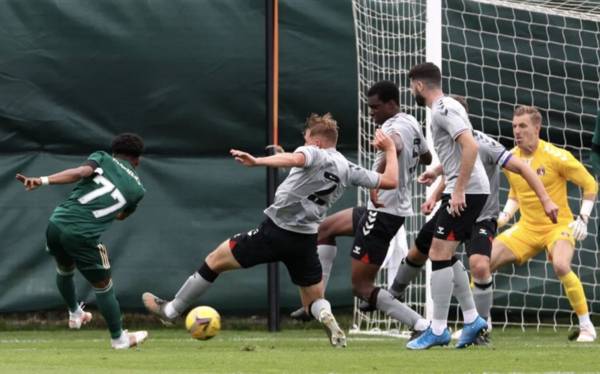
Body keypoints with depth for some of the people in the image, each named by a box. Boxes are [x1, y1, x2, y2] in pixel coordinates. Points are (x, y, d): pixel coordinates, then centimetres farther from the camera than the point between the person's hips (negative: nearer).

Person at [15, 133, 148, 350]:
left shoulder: (102, 158, 8)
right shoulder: (137, 189, 9)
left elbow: (81, 172, -12)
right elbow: (121, 215, 23)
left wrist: (42, 181, -21)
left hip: (57, 224, 3)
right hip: (83, 238, -3)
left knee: (64, 270, 32)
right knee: (103, 286, 15)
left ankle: (75, 314, 52)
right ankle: (119, 338, 25)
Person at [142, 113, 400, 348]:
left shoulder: (314, 154, -9)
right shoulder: (348, 170, 8)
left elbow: (295, 159, -33)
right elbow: (390, 181, 10)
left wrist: (257, 161, -42)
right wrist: (390, 149, 25)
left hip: (275, 230, -5)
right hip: (306, 241, 5)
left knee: (215, 261, 11)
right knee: (315, 301, 19)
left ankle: (171, 309, 21)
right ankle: (327, 318, -19)